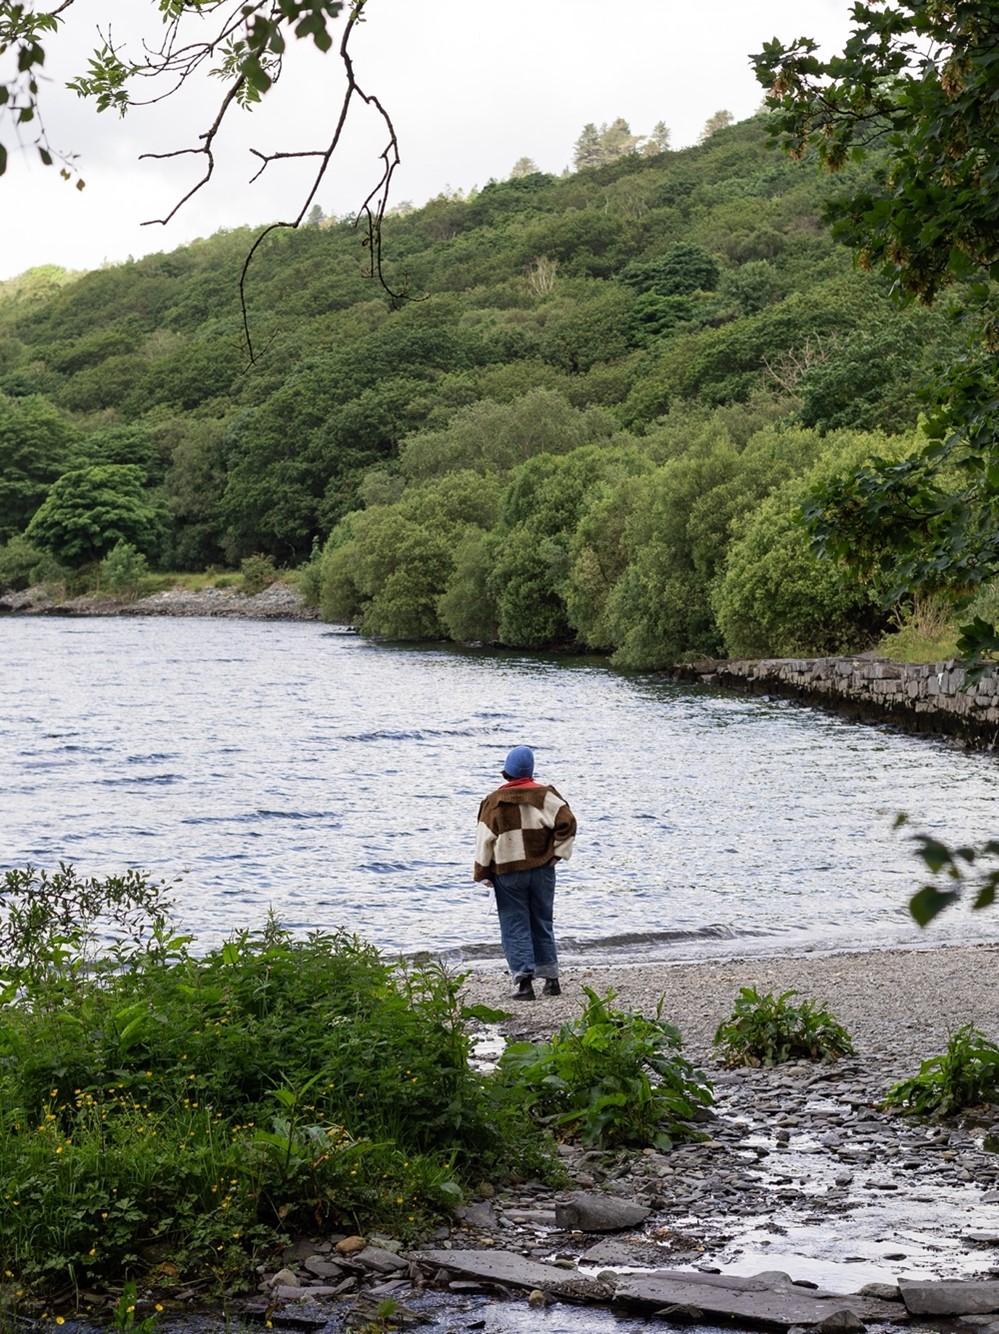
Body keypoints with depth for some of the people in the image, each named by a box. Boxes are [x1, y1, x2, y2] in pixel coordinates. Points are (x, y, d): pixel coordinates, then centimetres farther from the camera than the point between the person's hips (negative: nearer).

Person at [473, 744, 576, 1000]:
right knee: (542, 923, 14)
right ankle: (551, 977, 13)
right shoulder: (545, 795, -2)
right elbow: (567, 822, -12)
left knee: (515, 927, 3)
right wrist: (558, 853, -1)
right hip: (542, 870, 2)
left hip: (508, 873, -2)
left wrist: (483, 873, 7)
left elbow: (484, 840, -2)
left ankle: (524, 979, -8)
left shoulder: (494, 801, -4)